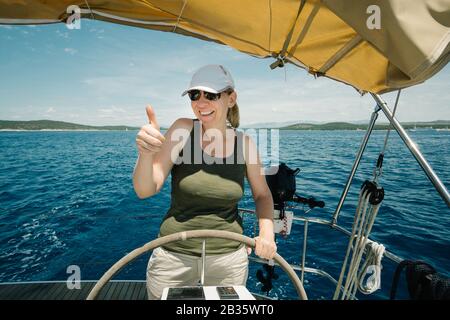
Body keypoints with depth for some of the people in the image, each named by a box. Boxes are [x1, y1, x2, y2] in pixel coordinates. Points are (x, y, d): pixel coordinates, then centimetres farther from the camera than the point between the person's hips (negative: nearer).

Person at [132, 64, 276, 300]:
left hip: (229, 256, 2)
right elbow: (145, 191, -15)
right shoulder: (182, 130, -12)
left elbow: (262, 194, 6)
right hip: (174, 254, -1)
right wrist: (146, 153, -33)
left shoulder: (244, 143, -8)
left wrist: (267, 232, -10)